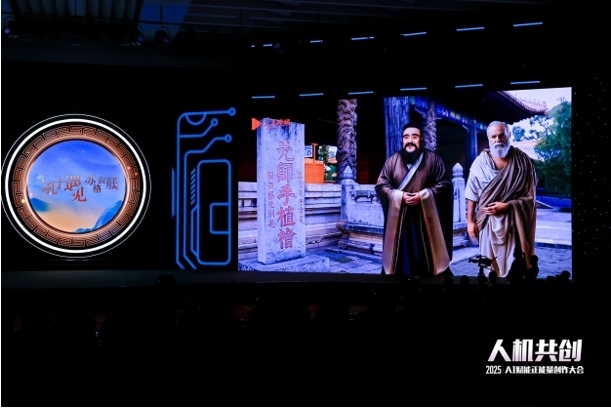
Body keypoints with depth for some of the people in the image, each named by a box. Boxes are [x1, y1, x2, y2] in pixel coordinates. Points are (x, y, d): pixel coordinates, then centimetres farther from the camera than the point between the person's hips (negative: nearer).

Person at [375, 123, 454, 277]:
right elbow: (381, 185, 4)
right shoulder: (392, 160, 6)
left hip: (425, 217, -1)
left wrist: (423, 195, -14)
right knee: (400, 259, 5)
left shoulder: (433, 159, 3)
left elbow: (444, 184, -1)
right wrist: (400, 196, -12)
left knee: (428, 260, 3)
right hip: (398, 218, 1)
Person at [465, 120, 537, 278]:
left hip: (514, 222, -1)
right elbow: (472, 194, 2)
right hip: (488, 221, 1)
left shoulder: (523, 161, -4)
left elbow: (530, 195, -3)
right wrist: (470, 221, 0)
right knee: (490, 265, 6)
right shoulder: (480, 162, -2)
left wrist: (506, 206, -14)